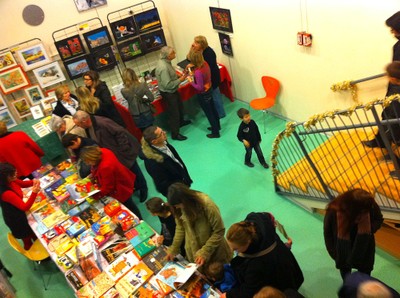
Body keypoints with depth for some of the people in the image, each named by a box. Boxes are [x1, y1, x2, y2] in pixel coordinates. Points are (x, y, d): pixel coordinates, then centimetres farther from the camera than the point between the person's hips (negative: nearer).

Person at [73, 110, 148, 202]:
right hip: (112, 153, 8)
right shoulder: (88, 126, -7)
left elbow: (121, 133, -31)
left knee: (132, 169, 11)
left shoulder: (102, 123, -34)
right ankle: (136, 186, 43)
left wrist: (123, 151, -27)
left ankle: (143, 189, 33)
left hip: (123, 151, -7)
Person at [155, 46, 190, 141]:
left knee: (179, 106, 29)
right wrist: (180, 80, -23)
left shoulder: (165, 62, -2)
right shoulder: (163, 67, -33)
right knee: (173, 113, 3)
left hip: (173, 90, 10)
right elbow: (168, 85, -31)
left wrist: (178, 76, -1)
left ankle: (181, 121, 54)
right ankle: (175, 134, 17)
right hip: (168, 93, -10)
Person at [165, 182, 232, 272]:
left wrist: (204, 253, -24)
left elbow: (219, 231, -22)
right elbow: (180, 227, 1)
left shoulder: (206, 205, -29)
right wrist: (173, 249, -2)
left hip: (213, 252, -3)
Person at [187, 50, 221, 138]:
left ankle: (215, 133, 25)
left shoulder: (198, 72, -34)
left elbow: (199, 87, -29)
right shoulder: (205, 64, -9)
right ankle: (217, 126, 47)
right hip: (209, 90, 8)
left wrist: (191, 81, -16)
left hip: (203, 94, -8)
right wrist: (193, 66, 3)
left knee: (209, 113, 9)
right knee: (213, 109, 26)